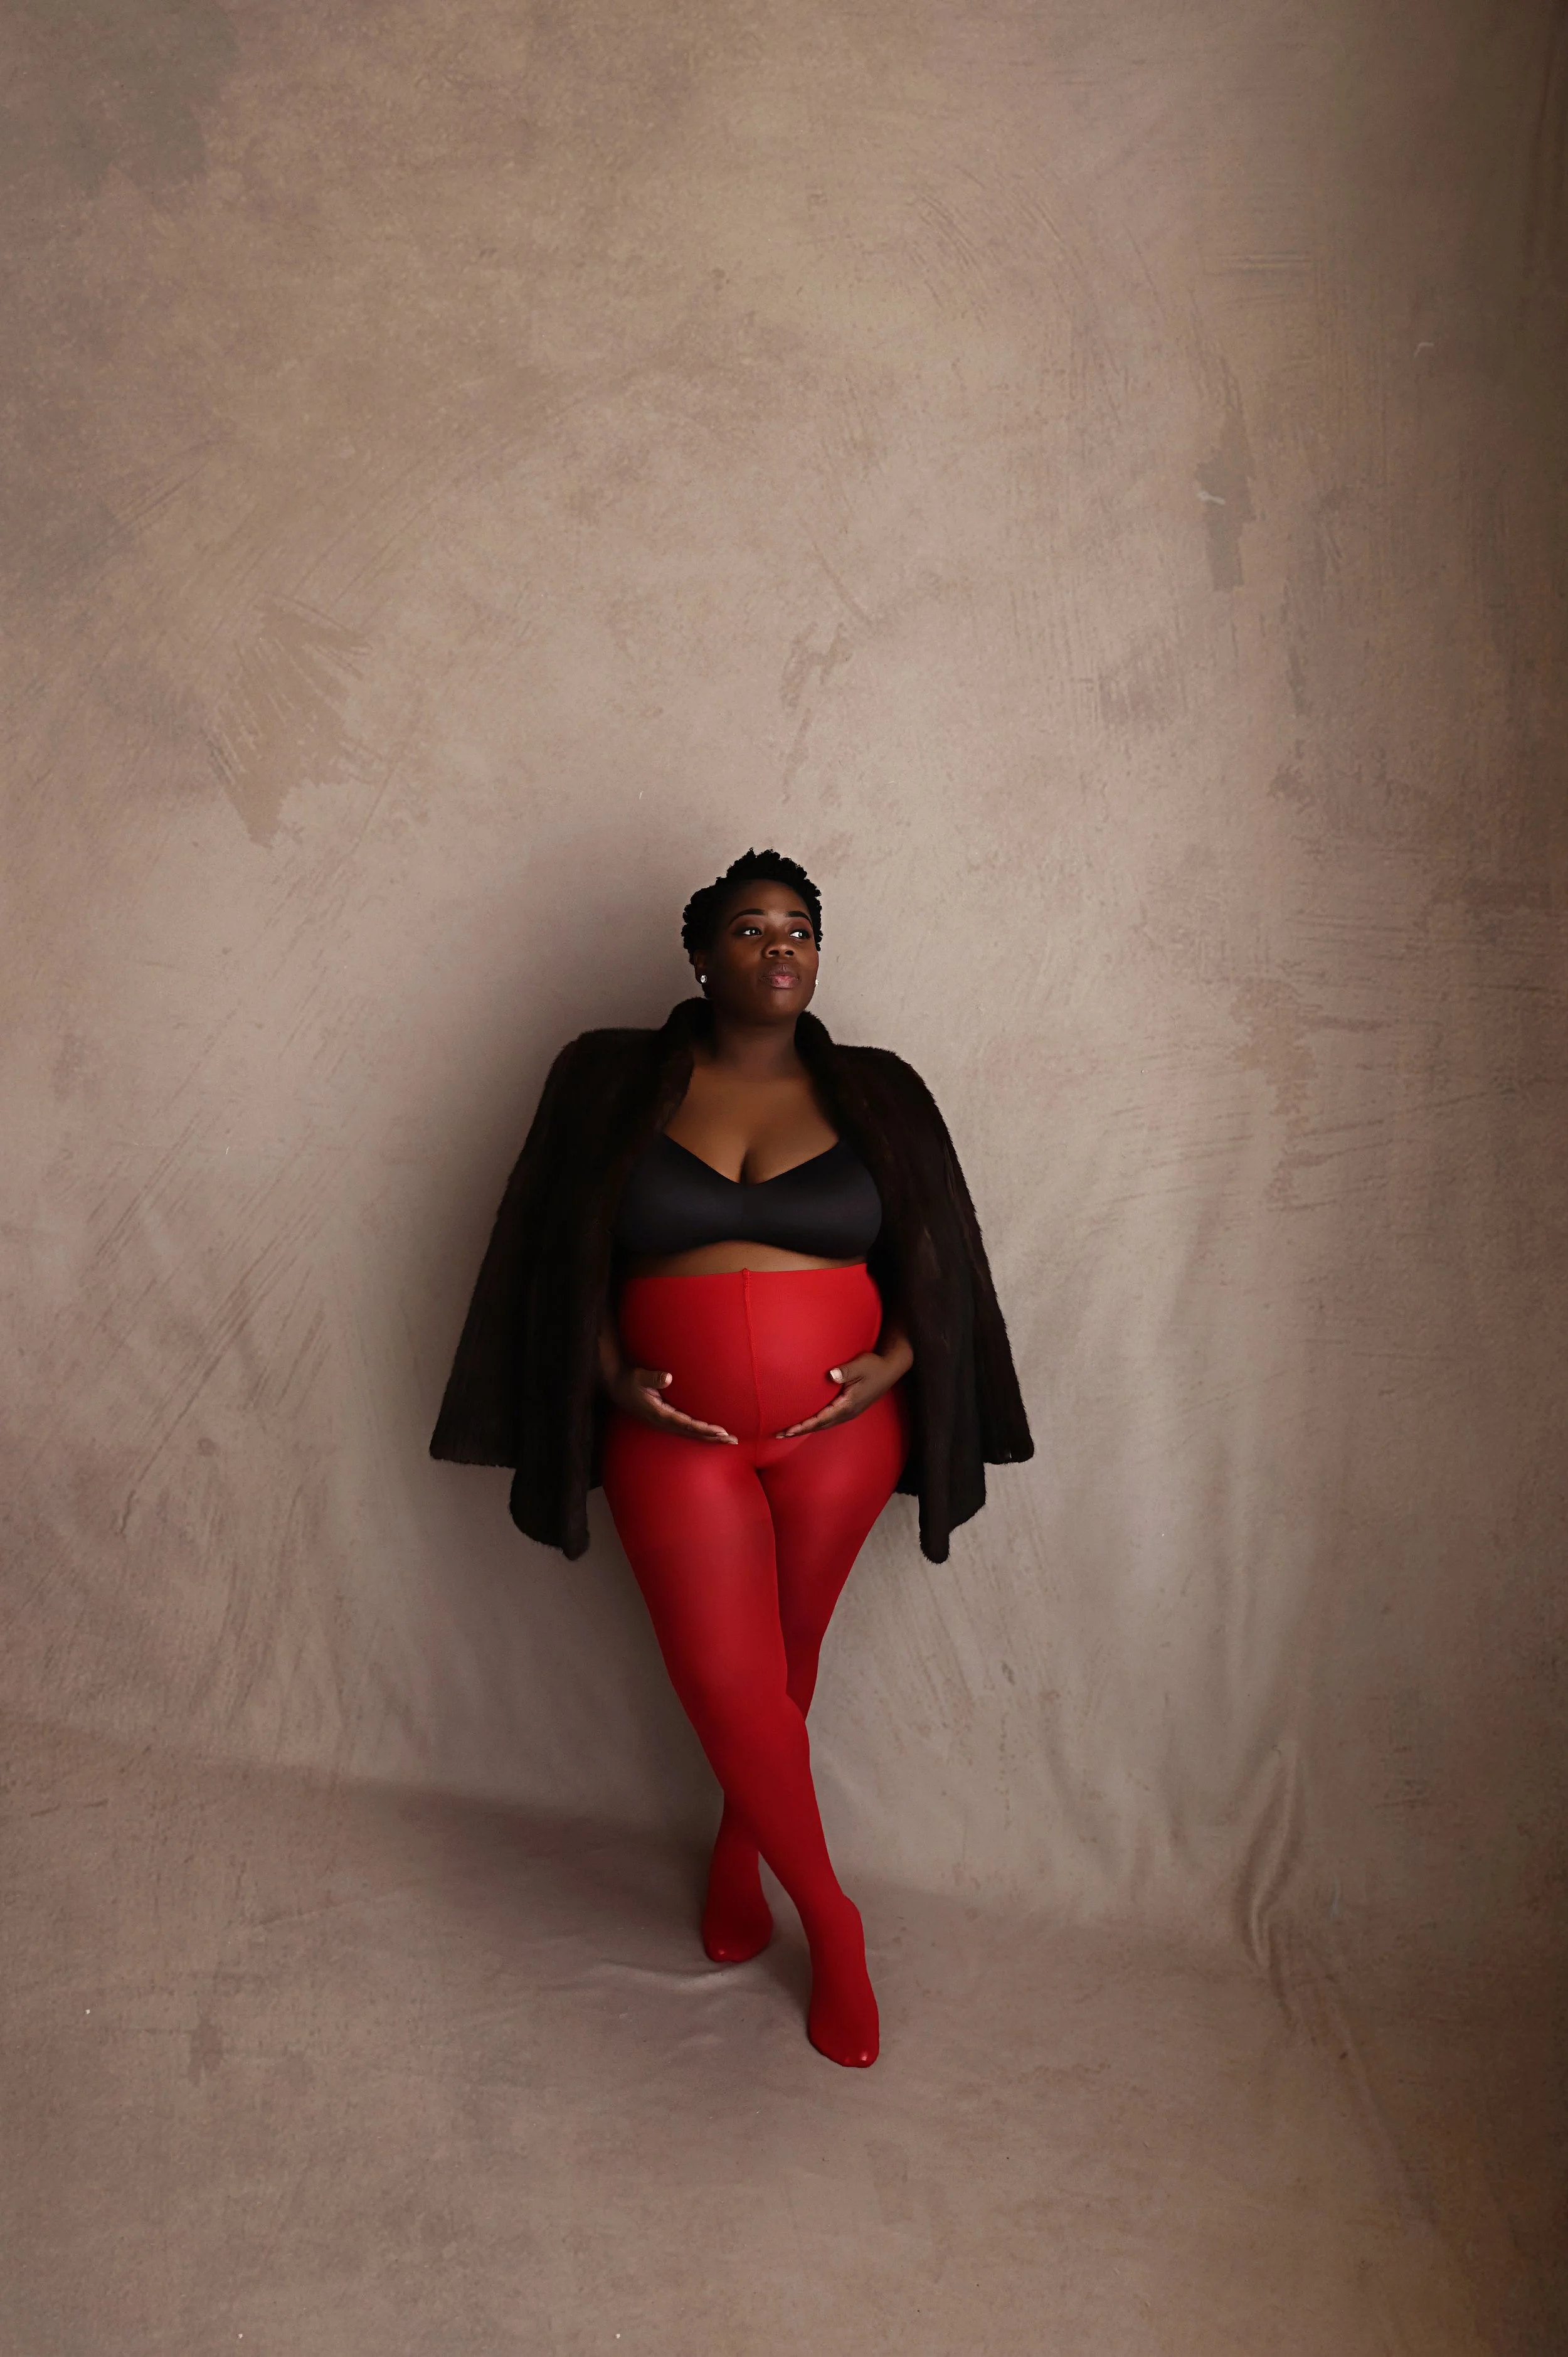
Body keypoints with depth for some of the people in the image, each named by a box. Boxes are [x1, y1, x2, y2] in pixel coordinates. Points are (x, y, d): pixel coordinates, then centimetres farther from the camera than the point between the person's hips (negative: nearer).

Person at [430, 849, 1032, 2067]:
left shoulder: (874, 1093, 4)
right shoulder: (616, 1083, 1)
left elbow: (933, 1257, 7)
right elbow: (564, 1254, 3)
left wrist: (891, 1365, -8)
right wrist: (611, 1375, -9)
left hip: (835, 1428, 2)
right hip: (676, 1430, -1)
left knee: (785, 1658, 12)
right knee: (724, 1674, -6)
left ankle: (740, 1843, 40)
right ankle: (831, 1920, 14)